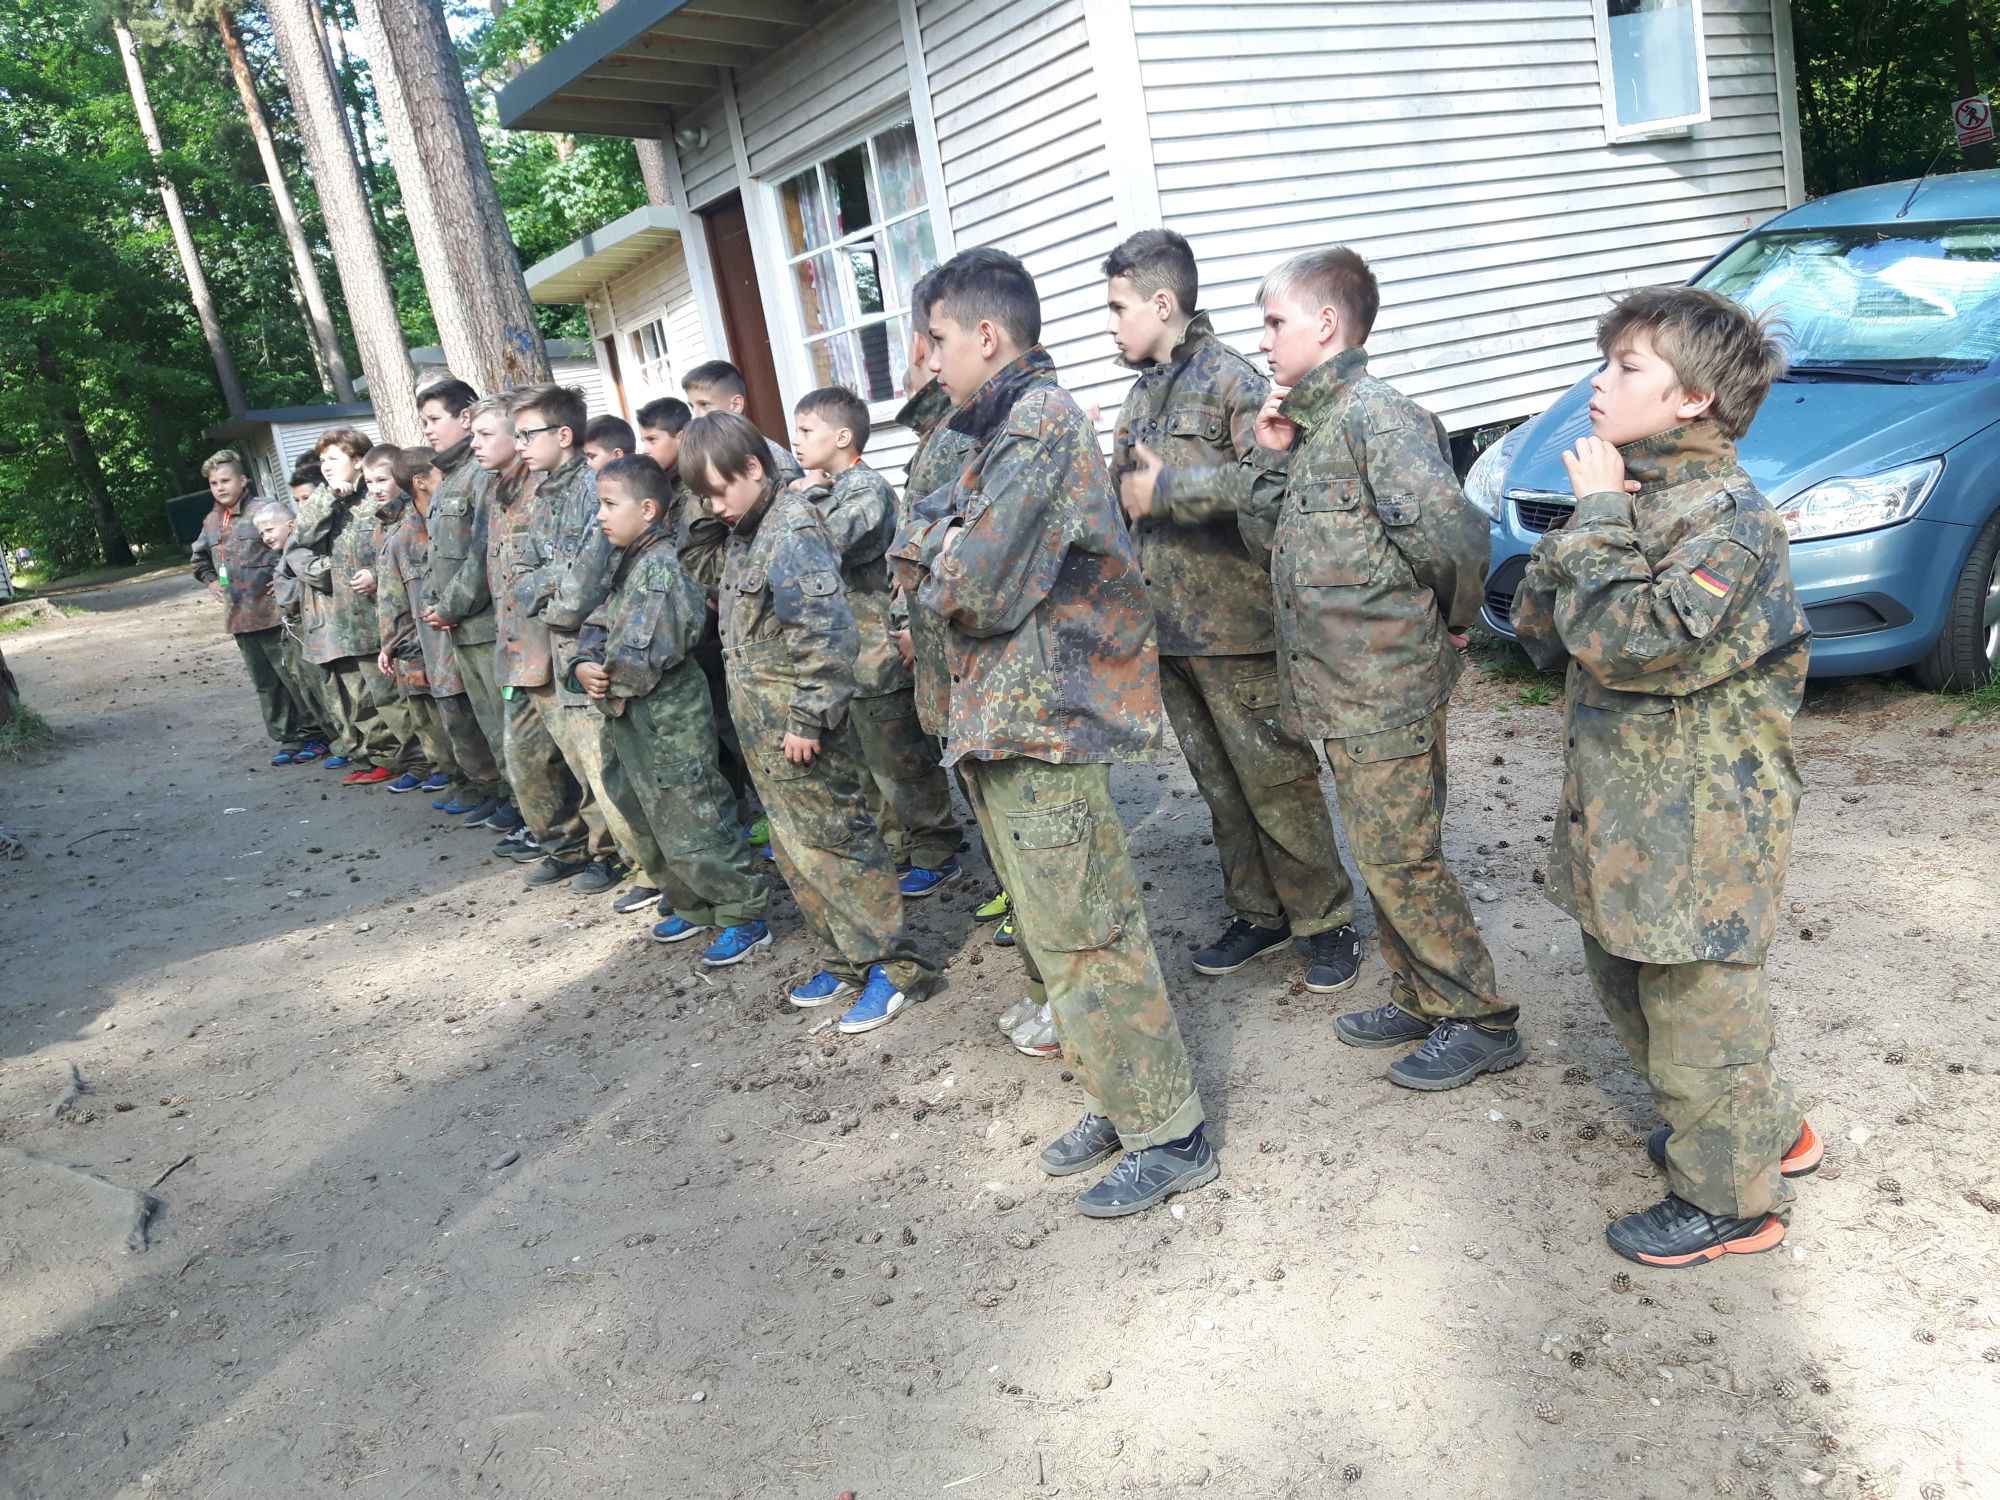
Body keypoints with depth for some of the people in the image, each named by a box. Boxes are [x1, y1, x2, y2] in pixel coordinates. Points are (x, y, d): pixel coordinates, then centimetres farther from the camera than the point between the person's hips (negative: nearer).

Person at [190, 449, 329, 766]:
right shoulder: (211, 522, 14)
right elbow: (200, 558, 33)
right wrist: (209, 581, 19)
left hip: (273, 613, -7)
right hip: (239, 618, 7)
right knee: (265, 684, 11)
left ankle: (315, 735, 8)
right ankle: (288, 740, 19)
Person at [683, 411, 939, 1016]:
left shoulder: (792, 533, -16)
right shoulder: (743, 533, 13)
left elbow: (827, 636, -23)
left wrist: (808, 718, -22)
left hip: (800, 728, -10)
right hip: (762, 731, 10)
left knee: (835, 839, -3)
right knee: (794, 848, 14)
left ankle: (894, 964, 7)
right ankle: (846, 959, 26)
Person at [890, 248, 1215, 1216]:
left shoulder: (1040, 422, -15)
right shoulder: (1001, 427, 16)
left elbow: (976, 587, -21)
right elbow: (918, 545, 15)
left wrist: (943, 564, -1)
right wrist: (941, 550, -5)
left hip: (1039, 719, -10)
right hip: (997, 716, 10)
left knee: (1082, 935, -3)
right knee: (1057, 928, 16)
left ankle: (1169, 1136, 11)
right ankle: (1118, 1103, 30)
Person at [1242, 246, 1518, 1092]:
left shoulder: (1379, 418, -17)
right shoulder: (1306, 427, 12)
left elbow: (1448, 533, -25)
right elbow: (1264, 538, 15)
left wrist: (1448, 618, -10)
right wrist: (1270, 456, 4)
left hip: (1387, 688, -9)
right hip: (1339, 688, 9)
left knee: (1399, 861, -1)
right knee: (1381, 854, 18)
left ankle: (1480, 1022, 14)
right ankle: (1419, 1001, 33)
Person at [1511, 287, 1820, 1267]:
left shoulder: (1729, 517, -18)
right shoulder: (1633, 496, 8)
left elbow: (1638, 641, -32)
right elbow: (1540, 629, 6)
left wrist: (1601, 516, -20)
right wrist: (1590, 519, -8)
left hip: (1700, 818, -9)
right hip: (1616, 802, 9)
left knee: (1697, 1005, 5)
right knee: (1624, 981, 22)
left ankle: (1732, 1197, 27)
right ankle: (1768, 1130, 43)